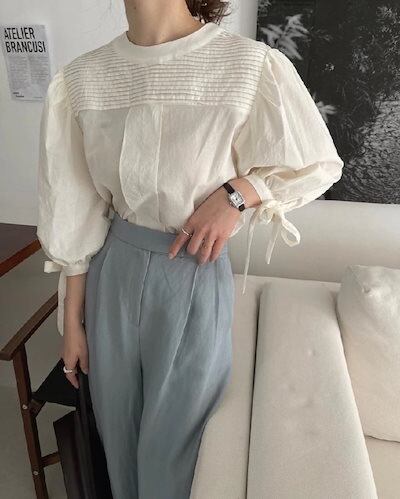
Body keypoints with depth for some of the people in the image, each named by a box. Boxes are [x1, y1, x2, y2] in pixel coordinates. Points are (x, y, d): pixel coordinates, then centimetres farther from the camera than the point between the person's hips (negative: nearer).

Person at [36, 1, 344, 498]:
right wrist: (71, 321, 5)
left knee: (171, 448, 17)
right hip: (113, 273, 4)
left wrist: (236, 193, -17)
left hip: (196, 278, -3)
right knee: (117, 434, 24)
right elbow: (74, 214, 0)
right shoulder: (79, 80, -4)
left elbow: (318, 164, 0)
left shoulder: (253, 65, -13)